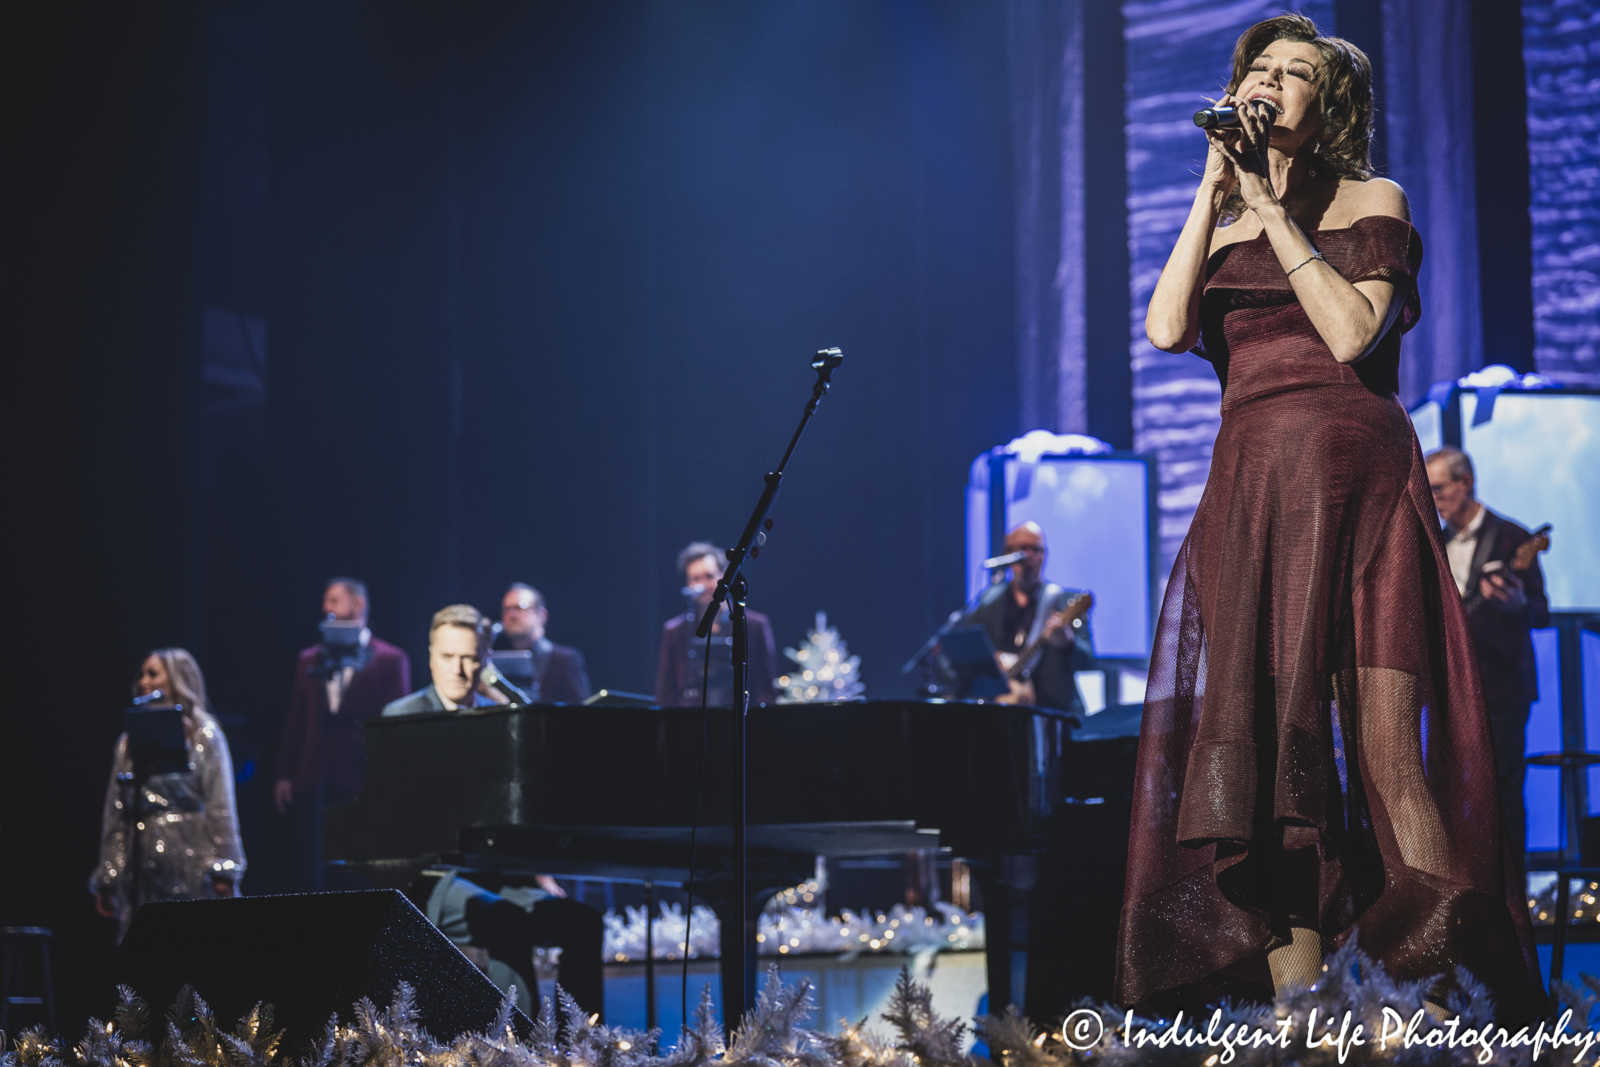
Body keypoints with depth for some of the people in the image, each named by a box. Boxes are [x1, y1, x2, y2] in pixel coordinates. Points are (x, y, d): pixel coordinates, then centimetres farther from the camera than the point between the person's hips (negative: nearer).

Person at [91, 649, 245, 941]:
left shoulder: (205, 735, 4)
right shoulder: (129, 742, 16)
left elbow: (221, 807, -2)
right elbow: (115, 813, 15)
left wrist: (223, 873, -9)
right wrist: (106, 880, 11)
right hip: (142, 870, 4)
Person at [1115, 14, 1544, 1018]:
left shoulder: (1372, 202, 10)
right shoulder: (1220, 226, 21)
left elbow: (1351, 334, -7)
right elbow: (1167, 328, 2)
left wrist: (1271, 209, -3)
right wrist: (1217, 192, 3)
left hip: (1354, 473, -4)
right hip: (1249, 487, 4)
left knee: (1383, 747, -14)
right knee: (1266, 753, -6)